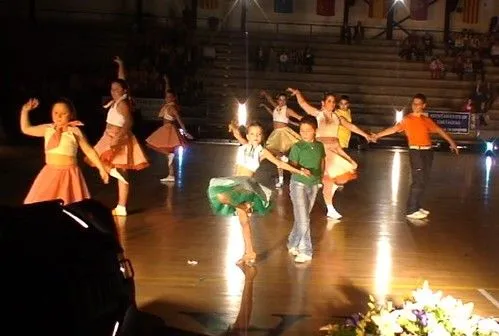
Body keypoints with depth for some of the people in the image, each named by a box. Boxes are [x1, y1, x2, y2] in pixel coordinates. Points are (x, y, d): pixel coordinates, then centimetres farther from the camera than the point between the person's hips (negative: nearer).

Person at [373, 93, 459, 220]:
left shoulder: (427, 120, 12)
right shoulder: (407, 119, -2)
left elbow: (439, 130, 20)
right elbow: (394, 129, -11)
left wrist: (451, 142, 19)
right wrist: (377, 135, -20)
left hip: (428, 151, 6)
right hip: (416, 152, -6)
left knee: (424, 181, 10)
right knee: (418, 181, -11)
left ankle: (418, 207, 21)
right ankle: (411, 210, -8)